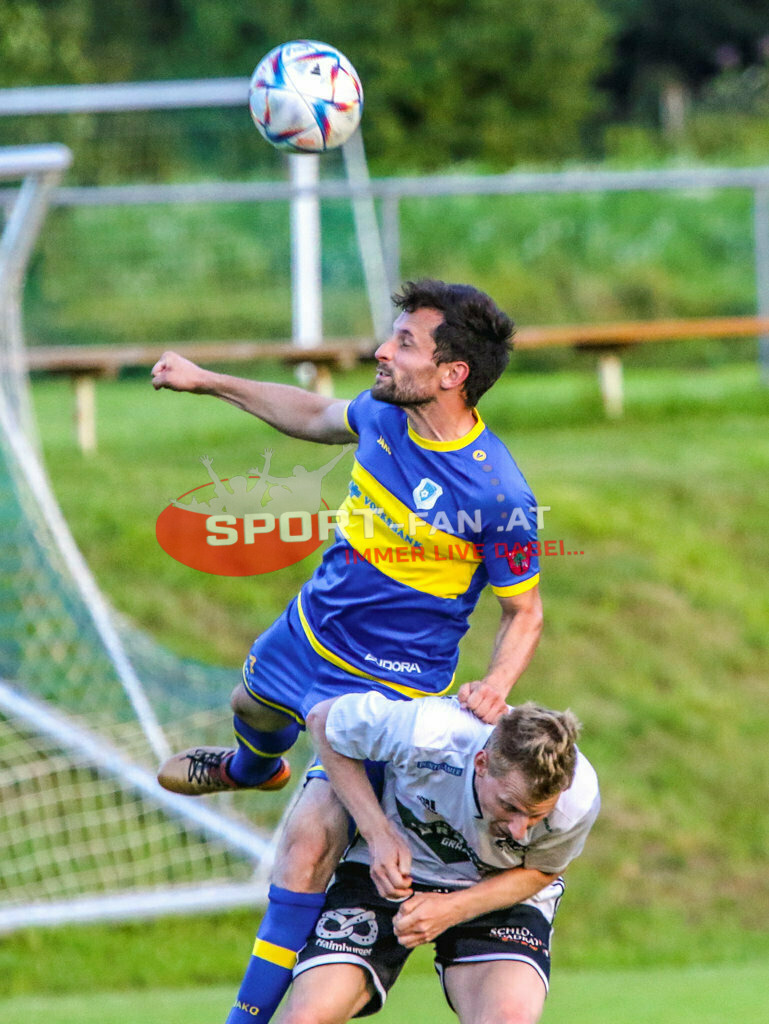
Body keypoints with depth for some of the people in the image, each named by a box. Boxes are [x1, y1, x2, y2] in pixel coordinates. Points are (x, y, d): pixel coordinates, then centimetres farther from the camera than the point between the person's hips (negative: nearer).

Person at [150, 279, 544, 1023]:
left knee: (307, 847, -18)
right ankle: (253, 768, 76)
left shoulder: (499, 495, -30)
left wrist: (494, 687, -32)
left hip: (383, 686, -7)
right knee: (251, 712, 37)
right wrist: (208, 382, 17)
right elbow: (318, 417, 13)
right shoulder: (384, 412, -12)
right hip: (306, 631, 7)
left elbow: (523, 611, -14)